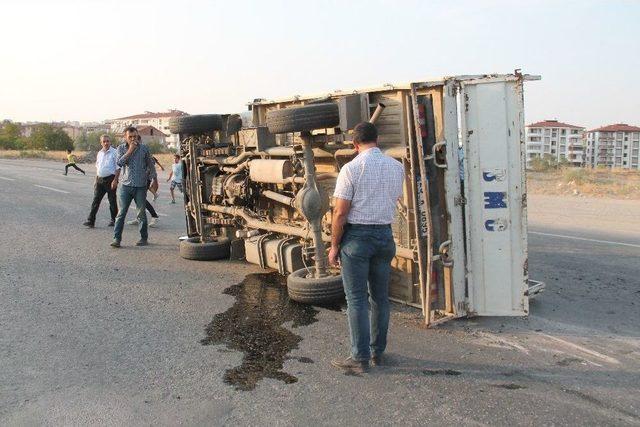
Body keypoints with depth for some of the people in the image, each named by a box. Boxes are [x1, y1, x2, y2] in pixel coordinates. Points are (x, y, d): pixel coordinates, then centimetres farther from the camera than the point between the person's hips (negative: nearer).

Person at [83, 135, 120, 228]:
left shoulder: (114, 152, -6)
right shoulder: (99, 153, 13)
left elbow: (118, 168, -9)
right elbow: (97, 167, 20)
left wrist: (115, 180, -16)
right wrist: (96, 180, 16)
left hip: (110, 179, -5)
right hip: (100, 179, 5)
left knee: (112, 201, 4)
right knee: (95, 200, 1)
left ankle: (113, 220, 17)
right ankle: (91, 221, 0)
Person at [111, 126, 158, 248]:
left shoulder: (144, 148, 5)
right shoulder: (121, 148, 5)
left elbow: (150, 164, 14)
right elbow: (119, 162, -11)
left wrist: (154, 179, 14)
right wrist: (130, 151, -13)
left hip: (140, 186, 0)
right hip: (125, 185, 0)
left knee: (141, 213, 5)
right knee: (121, 213, -2)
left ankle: (144, 238, 16)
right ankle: (117, 238, 1)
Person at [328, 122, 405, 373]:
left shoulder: (351, 169, -12)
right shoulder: (397, 167, 4)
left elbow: (340, 213, -13)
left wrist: (334, 246, -4)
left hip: (356, 237, -5)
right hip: (385, 235, 5)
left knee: (357, 299, 2)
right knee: (380, 297, 14)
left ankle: (360, 358, 7)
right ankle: (377, 353, 23)